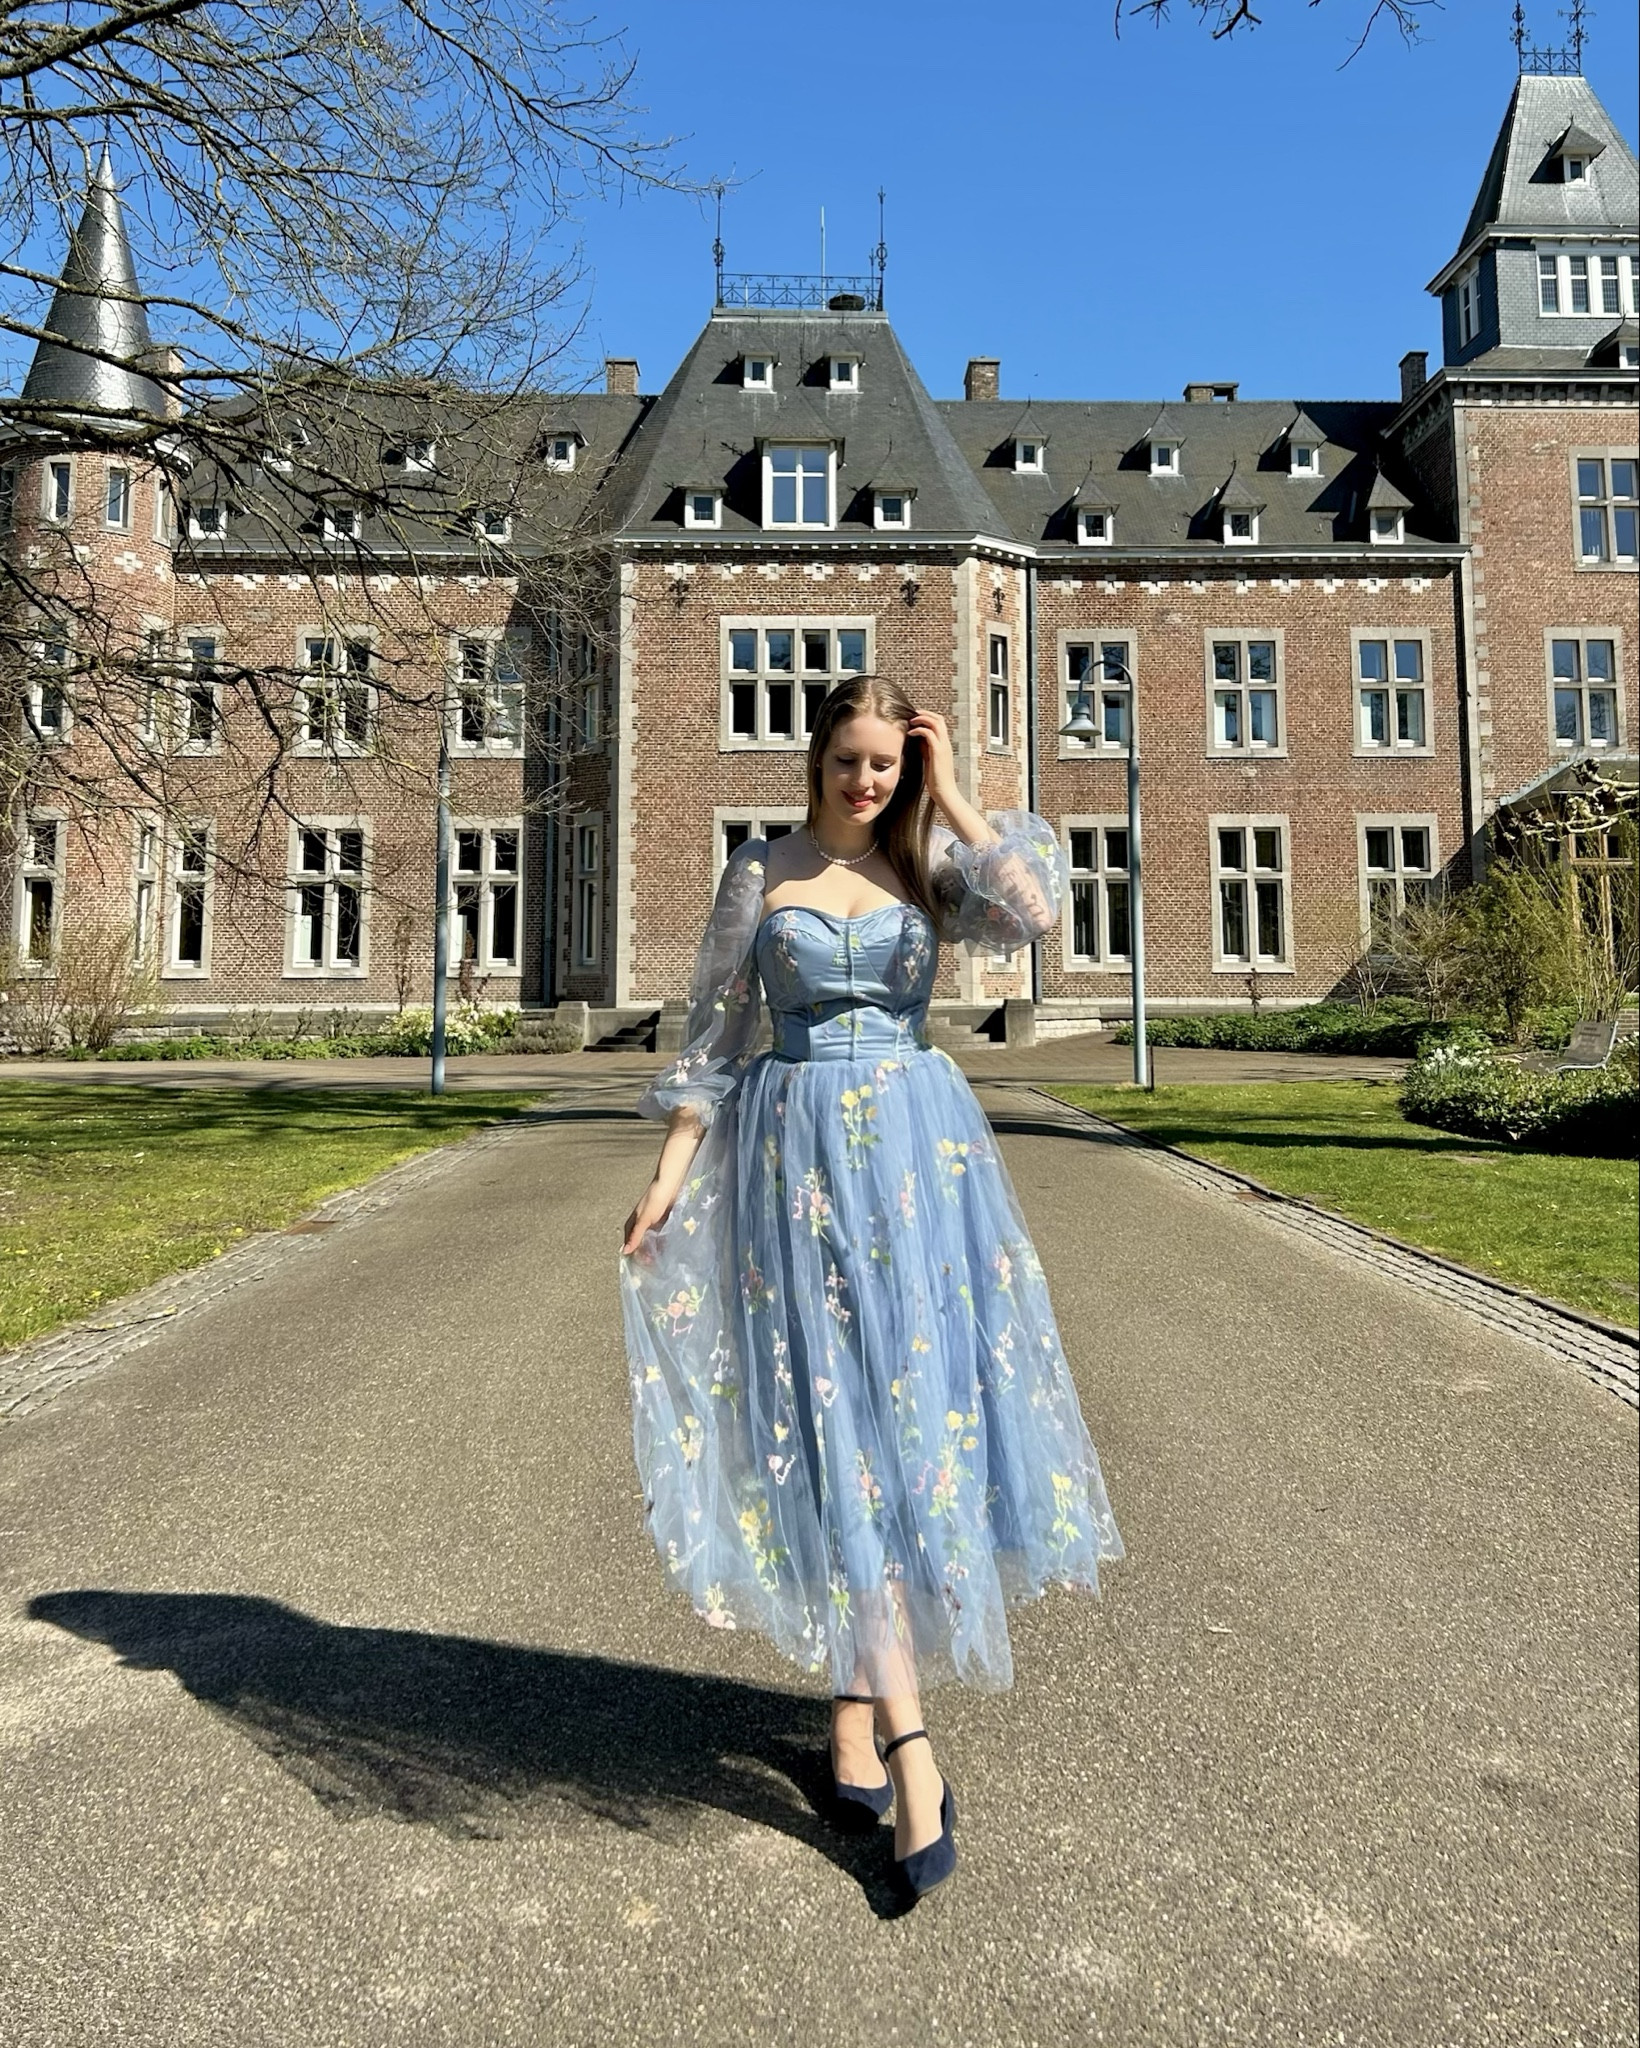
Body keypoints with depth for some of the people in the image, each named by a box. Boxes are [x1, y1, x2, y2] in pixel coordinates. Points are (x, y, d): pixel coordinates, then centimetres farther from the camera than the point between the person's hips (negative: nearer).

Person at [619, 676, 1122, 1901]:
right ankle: (911, 1750, 0)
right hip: (796, 1150, -1)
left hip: (917, 1149, 1)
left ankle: (855, 1707, 20)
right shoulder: (761, 872, 8)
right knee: (834, 1413, -6)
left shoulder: (932, 865, 9)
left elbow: (1034, 910, -13)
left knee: (909, 1397, 1)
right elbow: (714, 1031, 6)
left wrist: (951, 796, -4)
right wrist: (670, 1175, -1)